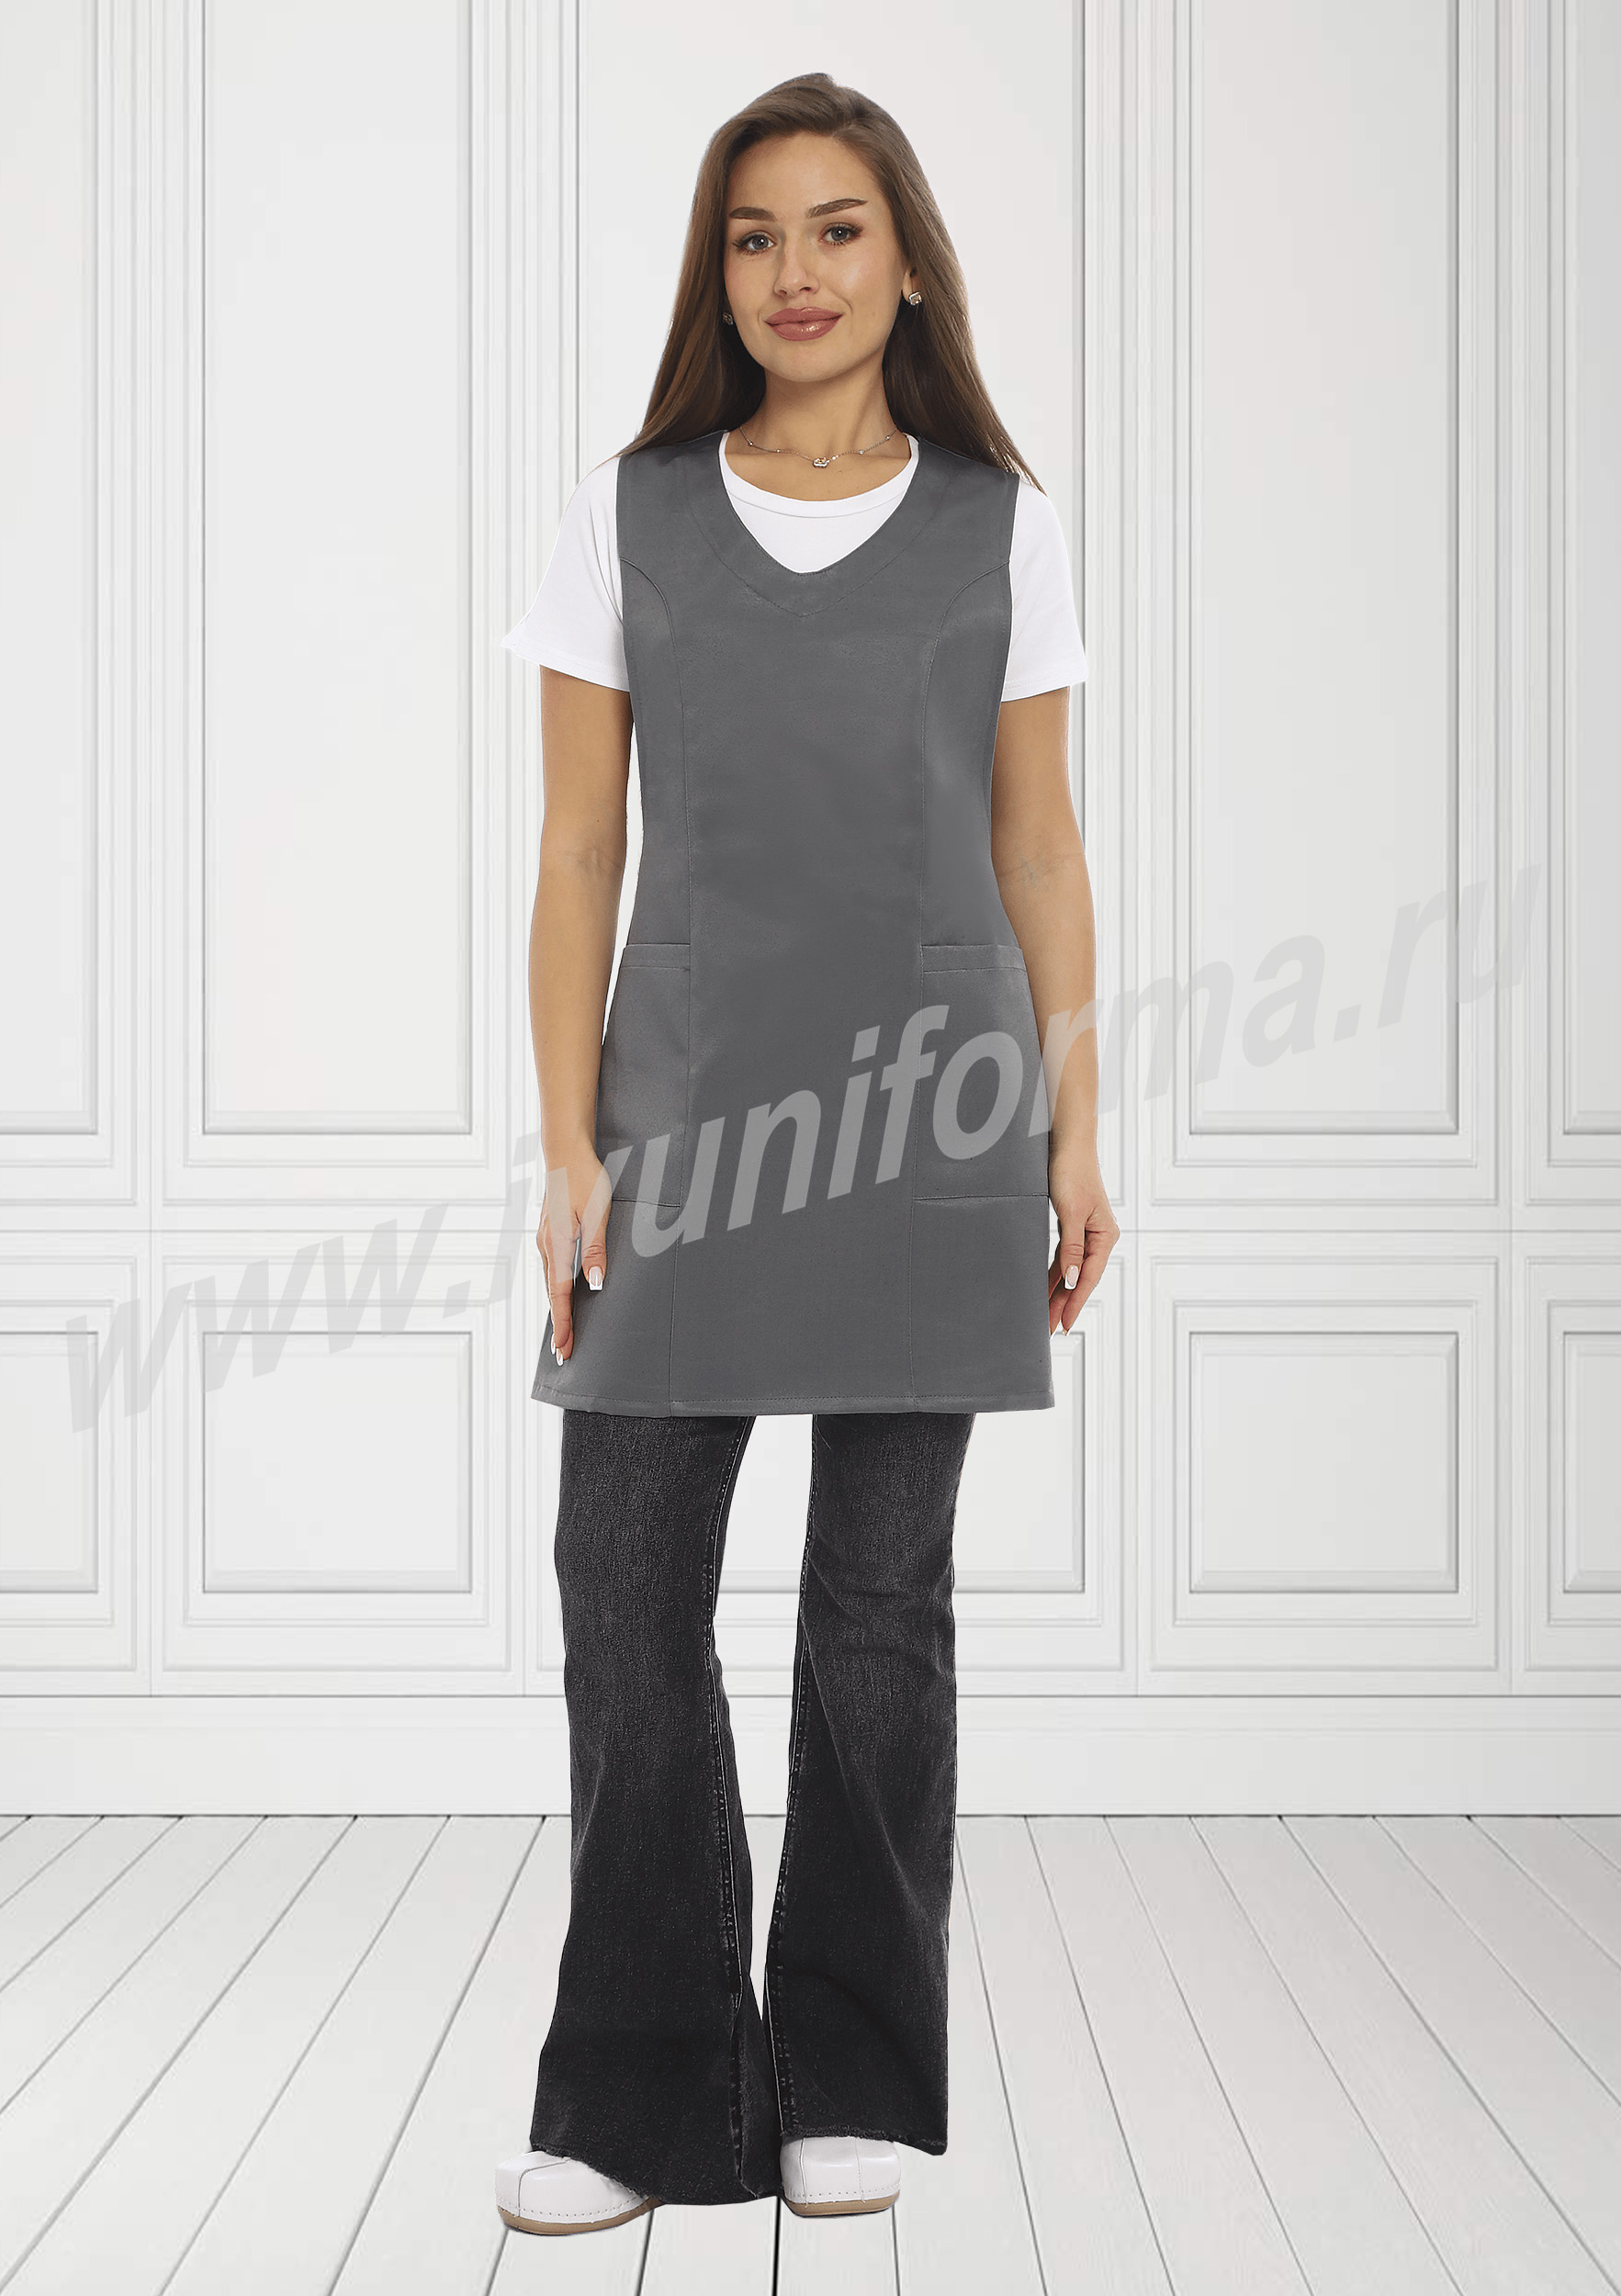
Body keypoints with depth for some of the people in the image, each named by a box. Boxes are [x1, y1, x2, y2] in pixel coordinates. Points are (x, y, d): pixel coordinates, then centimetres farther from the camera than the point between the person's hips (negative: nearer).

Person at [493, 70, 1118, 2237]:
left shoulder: (999, 528, 8)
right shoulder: (630, 518, 8)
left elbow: (1039, 851, 9)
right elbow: (579, 854, 6)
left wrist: (1076, 1134, 4)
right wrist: (571, 1145, -1)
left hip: (933, 1113, 0)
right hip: (692, 1108, 1)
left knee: (880, 1600, 5)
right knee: (627, 1591, -1)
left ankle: (852, 2080, 18)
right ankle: (641, 2093, 12)